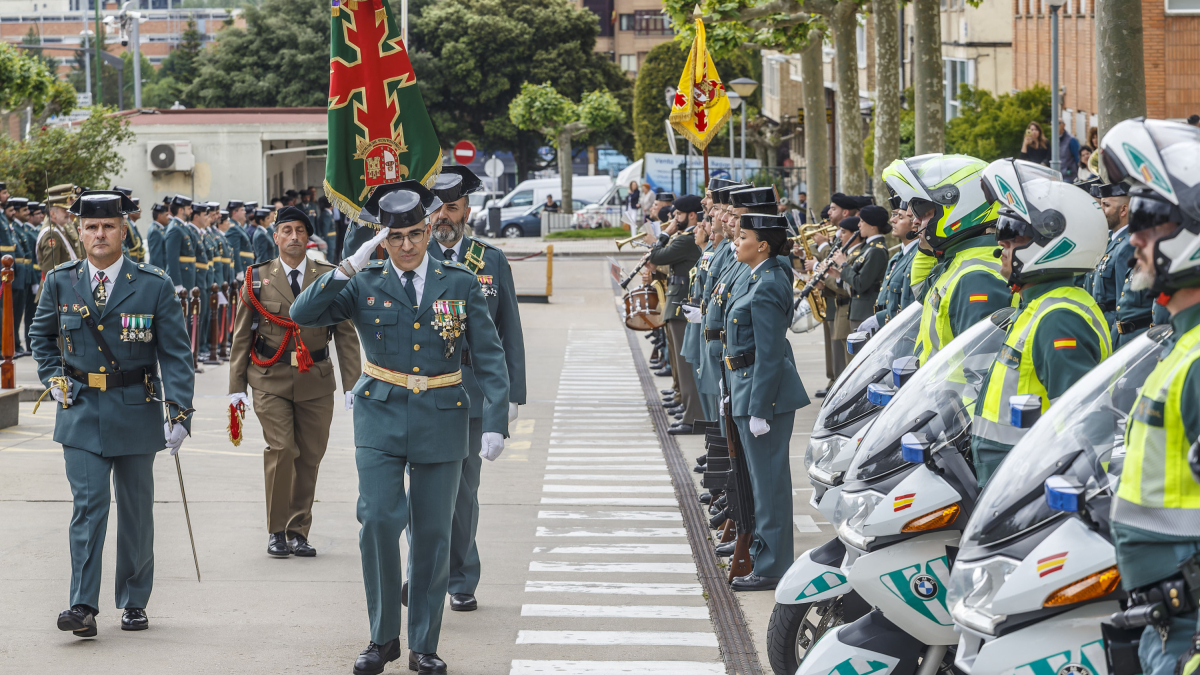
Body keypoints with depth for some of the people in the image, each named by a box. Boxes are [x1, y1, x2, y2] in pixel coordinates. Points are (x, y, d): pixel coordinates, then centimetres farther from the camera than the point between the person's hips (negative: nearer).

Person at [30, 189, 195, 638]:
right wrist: (53, 378, 5)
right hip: (81, 413, 0)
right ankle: (83, 606, -11)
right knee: (88, 505, -9)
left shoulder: (154, 286, -5)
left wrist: (179, 412, -15)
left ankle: (134, 602, 22)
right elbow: (41, 334, 19)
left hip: (135, 412, 0)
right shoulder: (60, 282, 1)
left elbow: (175, 354, -6)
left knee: (136, 509, 9)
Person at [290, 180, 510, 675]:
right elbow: (302, 314, -12)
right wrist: (350, 267, -20)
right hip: (382, 417, -1)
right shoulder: (364, 284, 0)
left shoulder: (461, 285, 1)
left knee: (433, 534, 4)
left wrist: (496, 423, -9)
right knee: (379, 522, -13)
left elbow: (489, 358, 1)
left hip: (440, 422, 1)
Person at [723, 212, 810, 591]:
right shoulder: (754, 276, 10)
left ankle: (772, 568, 2)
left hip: (765, 391, -10)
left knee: (768, 478, -4)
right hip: (746, 387, 10)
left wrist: (758, 410, -21)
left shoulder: (766, 289, -20)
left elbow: (769, 355, -21)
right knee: (762, 475, 19)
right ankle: (765, 546, 30)